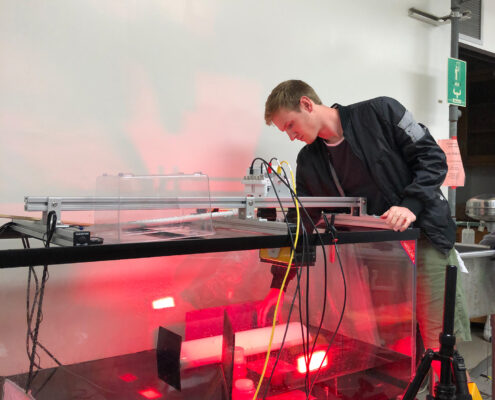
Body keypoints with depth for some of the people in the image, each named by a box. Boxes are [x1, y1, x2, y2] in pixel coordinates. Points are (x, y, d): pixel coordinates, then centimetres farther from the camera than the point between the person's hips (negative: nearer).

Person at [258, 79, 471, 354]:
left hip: (425, 239, -3)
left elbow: (433, 157, -4)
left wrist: (411, 205, -20)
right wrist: (278, 284, 6)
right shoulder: (309, 161, 7)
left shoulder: (380, 112, -5)